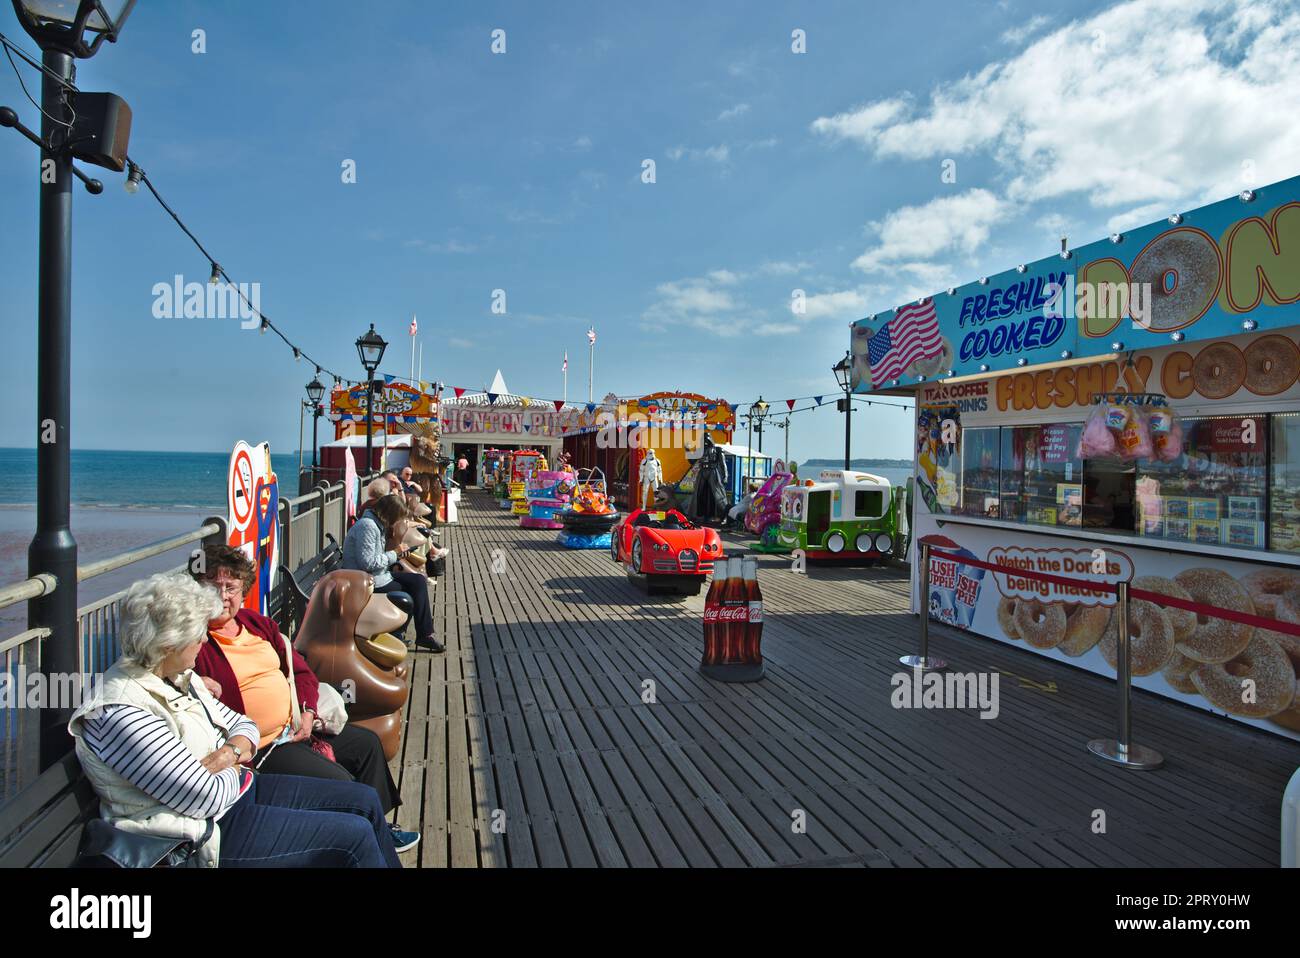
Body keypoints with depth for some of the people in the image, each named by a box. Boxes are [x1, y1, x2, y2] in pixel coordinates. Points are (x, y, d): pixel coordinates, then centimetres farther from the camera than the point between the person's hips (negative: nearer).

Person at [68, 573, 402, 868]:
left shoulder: (179, 677, 4)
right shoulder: (123, 713, -26)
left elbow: (241, 723, 13)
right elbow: (207, 797, -26)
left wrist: (232, 750, -9)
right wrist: (233, 767, -5)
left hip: (240, 788, 9)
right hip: (215, 830, -9)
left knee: (365, 799, 7)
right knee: (355, 835, -13)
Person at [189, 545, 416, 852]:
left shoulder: (256, 622, 8)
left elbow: (301, 670, 10)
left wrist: (306, 714, -2)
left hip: (296, 725, 9)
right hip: (259, 747, -9)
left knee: (368, 744, 17)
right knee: (339, 782, -18)